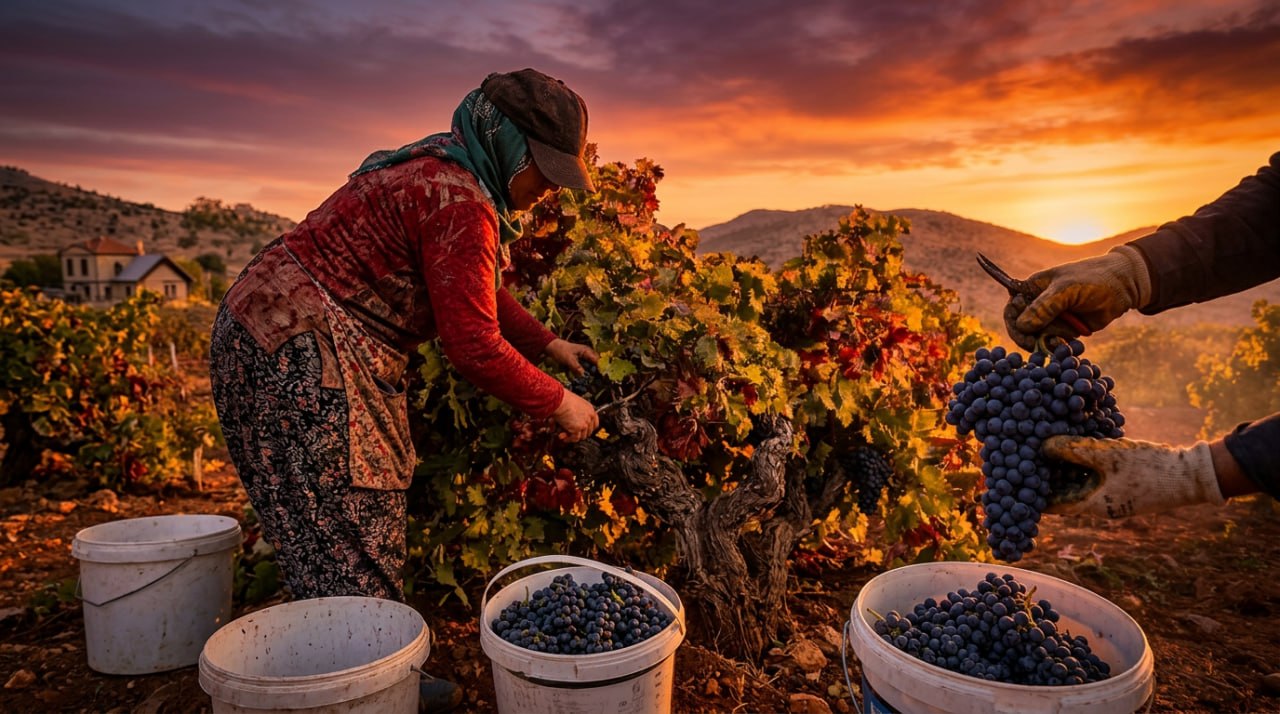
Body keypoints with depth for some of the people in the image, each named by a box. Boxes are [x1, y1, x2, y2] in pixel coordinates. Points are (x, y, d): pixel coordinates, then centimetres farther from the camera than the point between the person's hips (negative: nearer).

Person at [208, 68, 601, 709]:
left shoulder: (438, 171, 13)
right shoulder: (460, 203, -21)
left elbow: (479, 293, 22)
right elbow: (474, 347, -21)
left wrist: (549, 344, 19)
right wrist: (557, 403, -9)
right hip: (302, 354, -11)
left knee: (342, 531, 16)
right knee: (351, 541, -3)